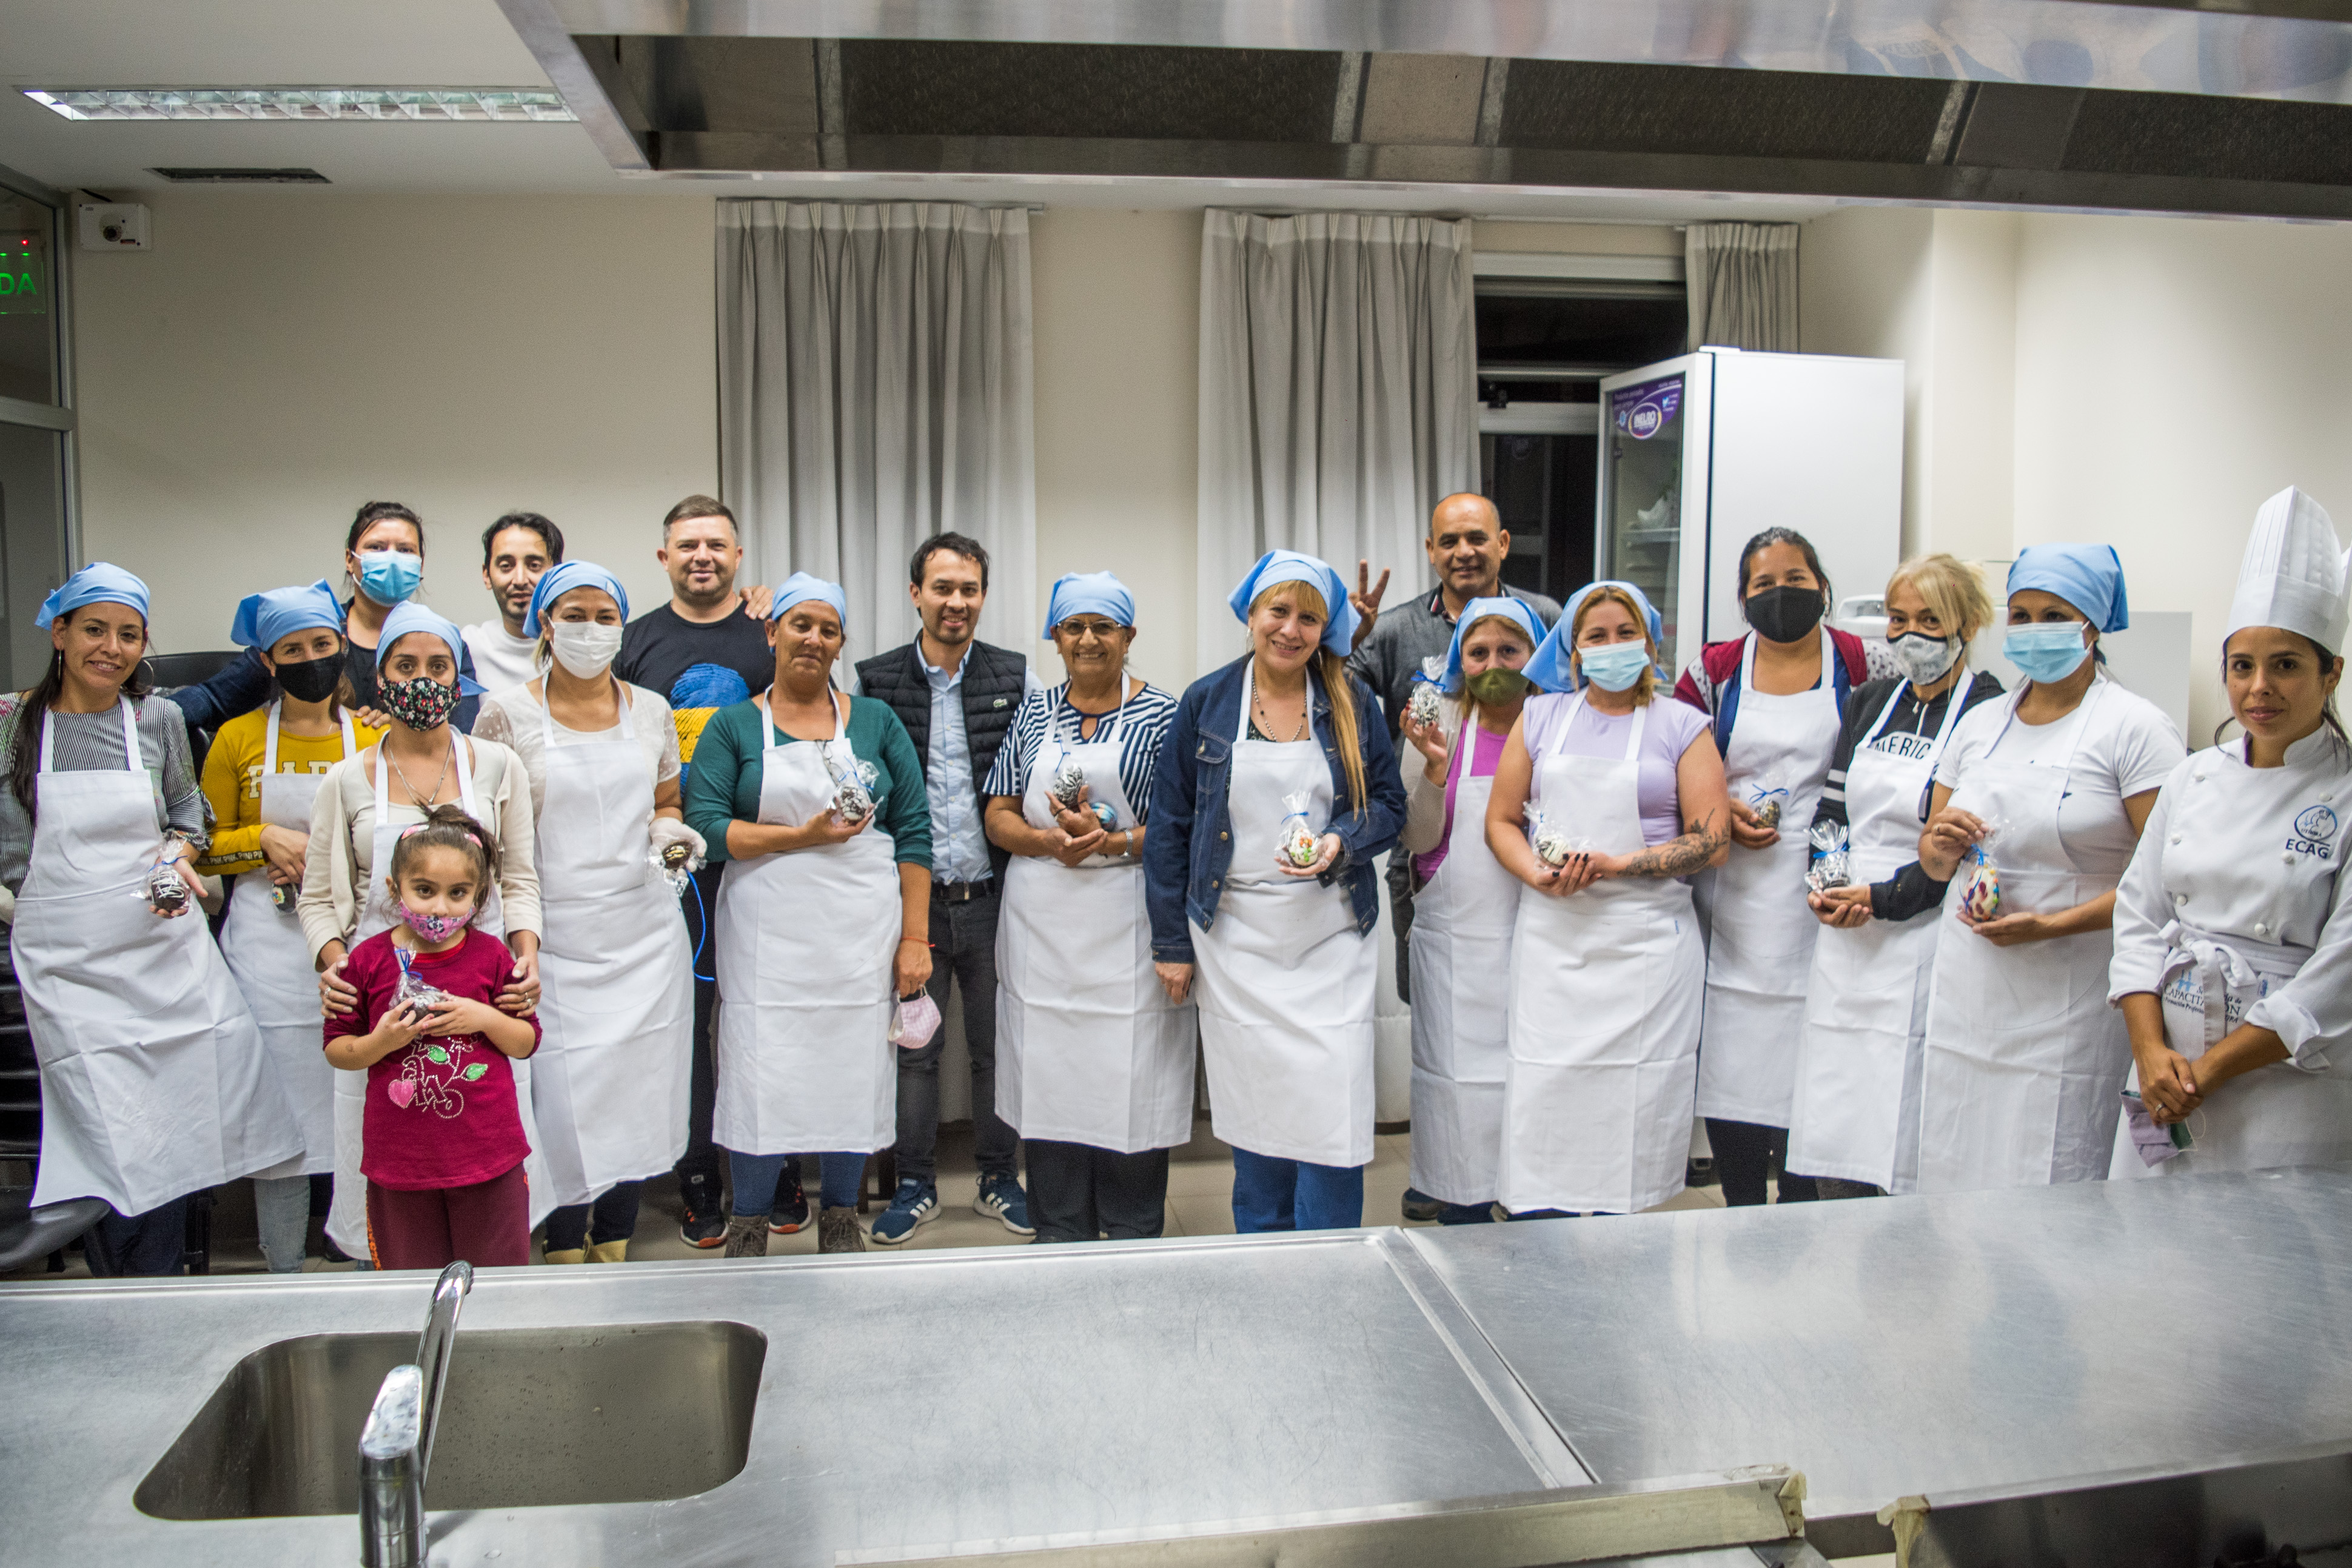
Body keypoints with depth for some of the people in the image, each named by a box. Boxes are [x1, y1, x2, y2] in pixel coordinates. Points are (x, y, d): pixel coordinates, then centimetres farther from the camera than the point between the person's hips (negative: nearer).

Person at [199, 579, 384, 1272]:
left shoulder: (373, 737, 6)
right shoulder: (237, 738, 4)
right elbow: (205, 850, 8)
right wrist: (268, 838, -9)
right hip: (268, 948, 0)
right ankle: (284, 1276, 15)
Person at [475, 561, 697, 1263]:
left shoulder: (651, 709, 9)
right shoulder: (506, 713, 0)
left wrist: (670, 830, -4)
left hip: (643, 932, 3)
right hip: (556, 935, -3)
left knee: (636, 1096, 5)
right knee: (564, 1100, -4)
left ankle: (615, 1247, 21)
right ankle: (566, 1255, 14)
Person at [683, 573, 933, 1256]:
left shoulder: (876, 721, 9)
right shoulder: (734, 727, 6)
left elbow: (914, 830, 5)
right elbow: (706, 828, -6)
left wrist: (915, 938, -1)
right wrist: (806, 836, -15)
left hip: (863, 932, 2)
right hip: (769, 936, -1)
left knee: (855, 1073, 5)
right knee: (761, 1079, -3)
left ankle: (839, 1215, 26)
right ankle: (748, 1222, 19)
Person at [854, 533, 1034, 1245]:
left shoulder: (1016, 676, 4)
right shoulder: (875, 679, 2)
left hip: (994, 896, 1)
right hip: (912, 897, 0)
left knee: (999, 1046, 10)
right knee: (914, 1048, 8)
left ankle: (1000, 1180, 26)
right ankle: (915, 1185, 23)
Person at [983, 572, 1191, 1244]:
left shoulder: (1161, 714, 0)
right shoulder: (1033, 712, 11)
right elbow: (998, 817, 8)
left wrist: (1109, 841, -18)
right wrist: (1050, 842, -12)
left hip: (1126, 929, -3)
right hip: (1041, 928, 3)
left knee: (1130, 1085, 0)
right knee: (1049, 1086, 7)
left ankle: (1133, 1243, 15)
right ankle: (1059, 1239, 20)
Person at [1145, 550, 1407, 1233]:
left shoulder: (1352, 703, 3)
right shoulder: (1205, 703, 2)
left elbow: (1389, 804, 9)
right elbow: (1169, 825, 5)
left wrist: (1341, 844, -14)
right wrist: (1171, 942, 3)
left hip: (1329, 939, 0)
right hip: (1236, 939, 0)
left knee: (1332, 1113, -5)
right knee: (1254, 1111, 7)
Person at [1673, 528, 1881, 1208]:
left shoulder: (1861, 665, 3)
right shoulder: (1716, 669, 6)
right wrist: (1721, 810, -6)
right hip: (1734, 892, 2)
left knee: (1807, 1067, -1)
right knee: (1729, 1060, 4)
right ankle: (1743, 1222, 20)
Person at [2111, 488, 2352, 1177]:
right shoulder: (2192, 780, 6)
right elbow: (2139, 914, 5)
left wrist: (2208, 1070, -13)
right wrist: (2151, 1050, -7)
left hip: (2287, 1090, -4)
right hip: (2166, 1078, 4)